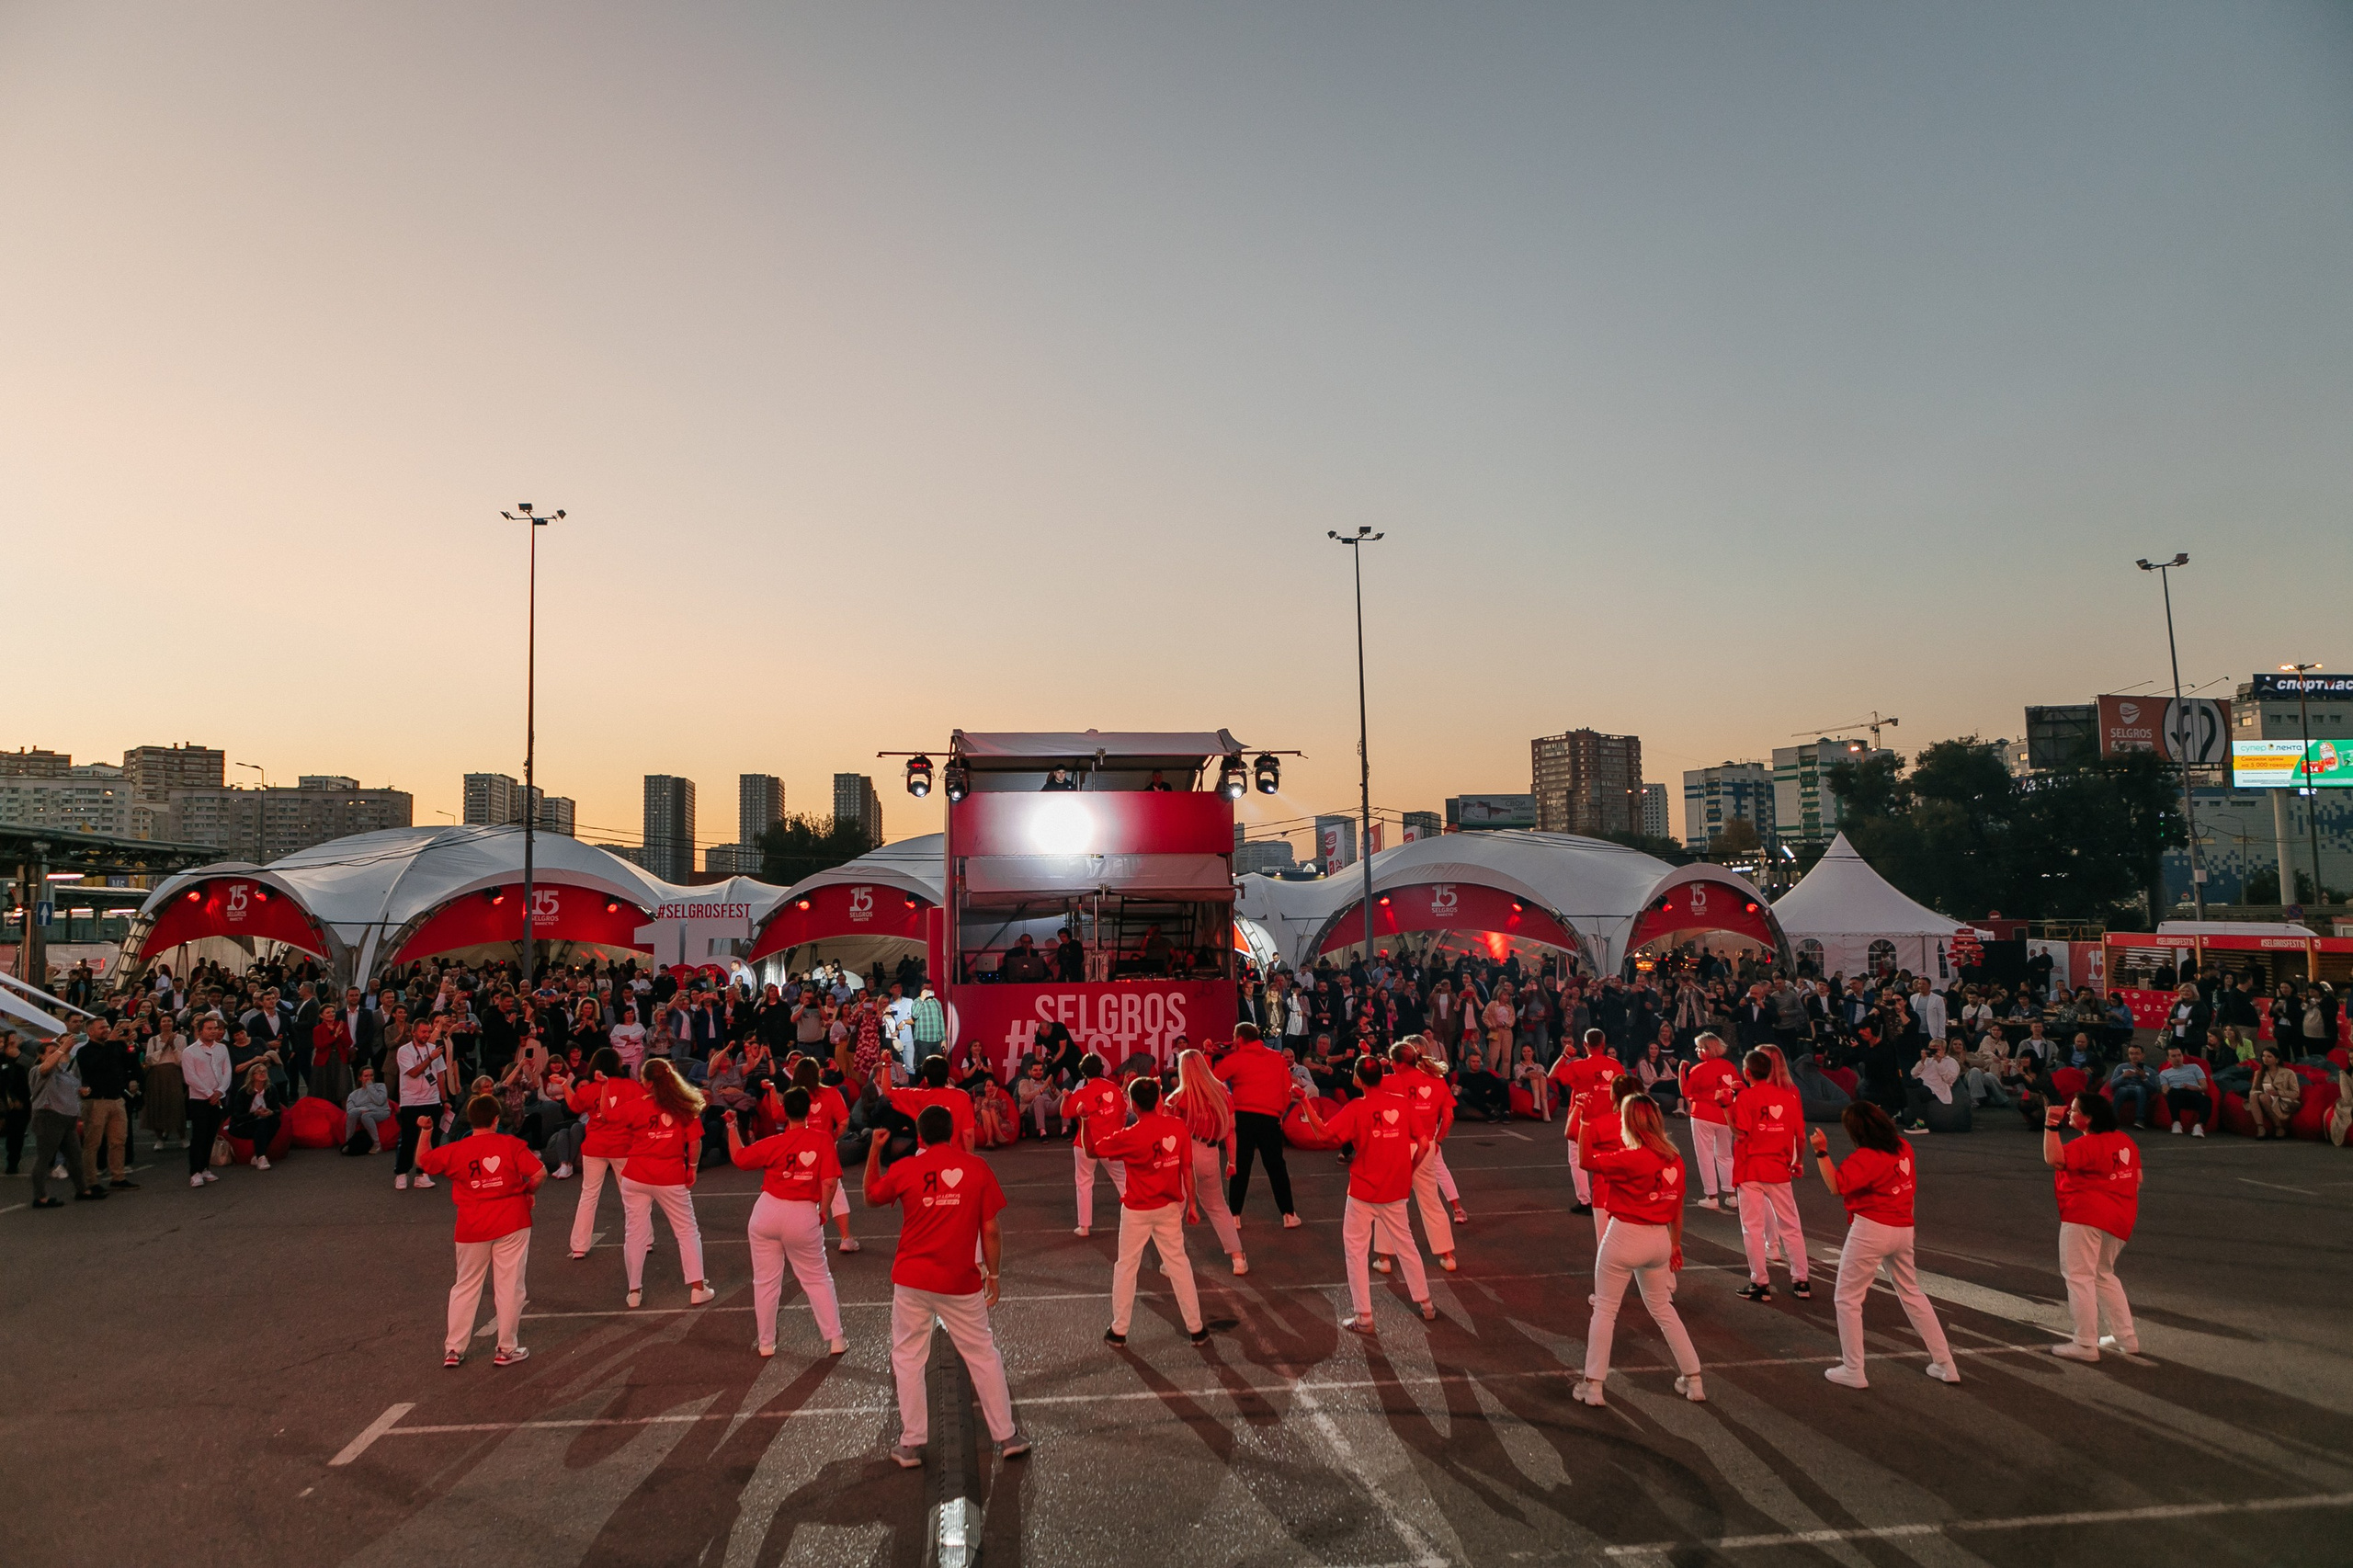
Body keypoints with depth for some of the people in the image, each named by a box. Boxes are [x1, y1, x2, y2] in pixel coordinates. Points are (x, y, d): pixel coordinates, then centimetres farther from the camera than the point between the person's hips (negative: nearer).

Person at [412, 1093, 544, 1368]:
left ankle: (453, 1349, 20)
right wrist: (529, 1192, 4)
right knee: (509, 1286, 5)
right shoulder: (512, 1145, -8)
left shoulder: (455, 1150, -3)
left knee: (466, 1286, 16)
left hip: (472, 1229, 2)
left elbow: (422, 1161, 14)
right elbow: (539, 1172, -14)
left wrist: (425, 1131, 21)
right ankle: (506, 1349, 11)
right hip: (512, 1223, -2)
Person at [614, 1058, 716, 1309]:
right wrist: (692, 1168, 7)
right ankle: (697, 1288, 7)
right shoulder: (687, 1107, -4)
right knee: (687, 1232, 9)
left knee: (635, 1233, 11)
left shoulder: (637, 1106, -6)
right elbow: (695, 1143, -5)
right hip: (671, 1178, 0)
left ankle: (634, 1291, 16)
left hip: (636, 1177, 0)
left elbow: (607, 1114, 7)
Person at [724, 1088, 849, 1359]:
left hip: (767, 1212, 0)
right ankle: (834, 1339, 12)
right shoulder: (823, 1140, -10)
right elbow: (830, 1183, -14)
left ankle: (765, 1343, 24)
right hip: (804, 1217, 0)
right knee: (818, 1279, 13)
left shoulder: (773, 1144, -8)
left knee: (766, 1282, 14)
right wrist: (823, 1213, 0)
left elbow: (738, 1158, 5)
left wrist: (731, 1127, 17)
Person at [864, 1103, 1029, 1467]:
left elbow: (870, 1199, 15)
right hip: (961, 1281, 0)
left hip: (912, 1280, 0)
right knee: (983, 1355, 13)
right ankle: (1006, 1436, 19)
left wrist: (873, 1151, 17)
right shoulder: (977, 1167, -5)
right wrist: (993, 1275, 7)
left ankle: (911, 1444, 17)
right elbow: (990, 1230, -3)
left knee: (908, 1358, 13)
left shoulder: (904, 1169, -5)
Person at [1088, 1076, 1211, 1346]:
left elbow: (1091, 1150, -10)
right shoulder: (1177, 1126, -9)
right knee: (1178, 1263, 13)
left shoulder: (1130, 1136, -20)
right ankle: (1196, 1328, 18)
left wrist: (1086, 1121, -7)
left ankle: (1118, 1331, 21)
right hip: (1169, 1207, 3)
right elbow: (1186, 1168, -3)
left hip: (1137, 1211, -3)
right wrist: (1191, 1203, 5)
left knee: (1126, 1267, 12)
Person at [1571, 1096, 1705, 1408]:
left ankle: (1593, 1385, 9)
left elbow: (1585, 1161, -16)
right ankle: (1693, 1380, 27)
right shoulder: (1674, 1160, 0)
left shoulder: (1631, 1159, -20)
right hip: (1659, 1240, 6)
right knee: (1663, 1309, 23)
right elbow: (1677, 1208, 8)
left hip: (1624, 1237, -6)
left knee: (1604, 1310, 6)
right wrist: (1675, 1244, 19)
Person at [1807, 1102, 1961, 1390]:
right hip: (1903, 1229, 8)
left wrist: (1821, 1152, -29)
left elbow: (1836, 1185, -26)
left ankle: (1852, 1371, 5)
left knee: (1848, 1299, 3)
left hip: (1870, 1231, -8)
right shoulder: (1903, 1147, 4)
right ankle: (1945, 1365, 27)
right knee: (1912, 1294, 22)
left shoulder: (1866, 1158, -20)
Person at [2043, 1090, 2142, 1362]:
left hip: (2085, 1217, -9)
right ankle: (2127, 1338, 24)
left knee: (2079, 1276, -3)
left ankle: (2085, 1345, -2)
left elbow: (2055, 1159, -33)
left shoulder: (2087, 1144, -18)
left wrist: (2051, 1125, -30)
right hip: (2120, 1219, 9)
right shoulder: (2125, 1141, 10)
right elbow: (2137, 1178, 16)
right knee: (2104, 1275, 23)